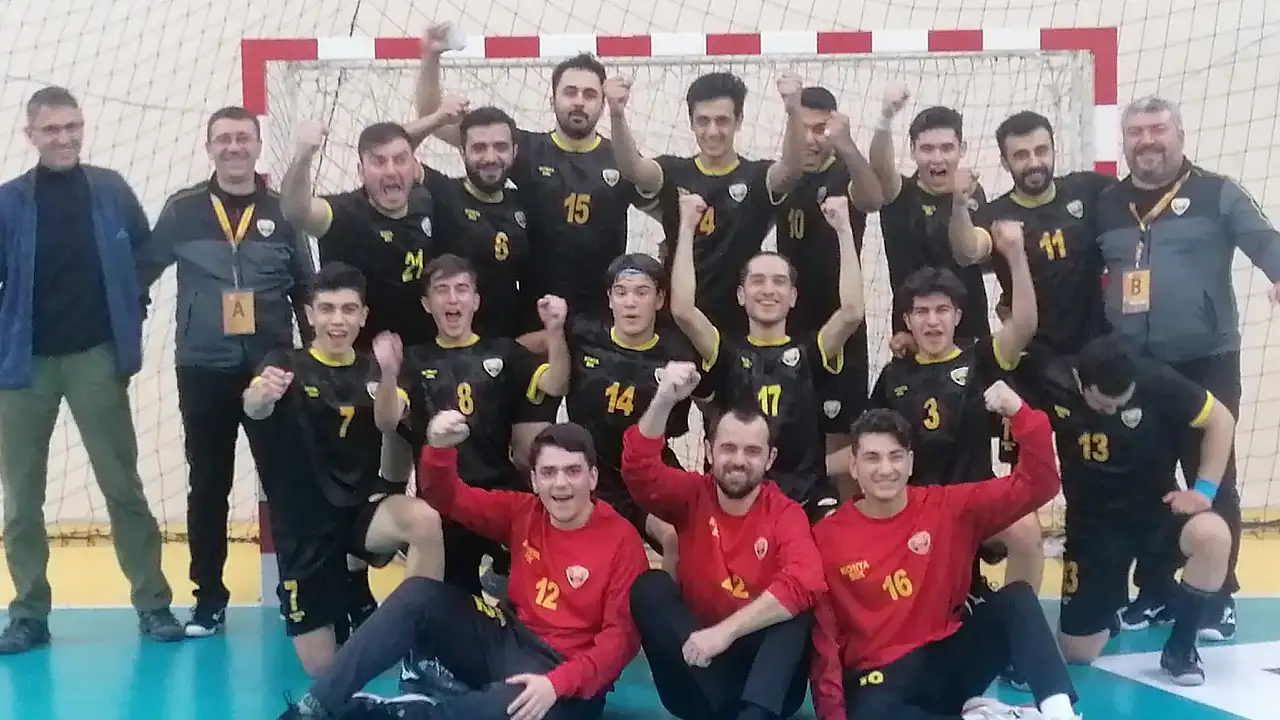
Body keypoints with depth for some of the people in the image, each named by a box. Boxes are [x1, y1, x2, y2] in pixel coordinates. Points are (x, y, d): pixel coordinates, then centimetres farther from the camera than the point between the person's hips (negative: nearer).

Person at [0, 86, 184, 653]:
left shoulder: (112, 192, 0)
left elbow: (146, 260, 9)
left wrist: (132, 318, 2)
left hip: (96, 358, -1)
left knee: (123, 485, 4)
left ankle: (153, 603, 11)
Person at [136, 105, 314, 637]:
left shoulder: (281, 211, 4)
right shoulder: (182, 210, 1)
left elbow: (305, 290, 9)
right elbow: (141, 272, 5)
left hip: (272, 370, 0)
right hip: (203, 371, 0)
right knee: (208, 487, 7)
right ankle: (209, 599, 18)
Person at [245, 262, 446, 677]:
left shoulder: (372, 370, 5)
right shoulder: (286, 364, -4)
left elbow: (387, 423, -17)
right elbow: (253, 408, -27)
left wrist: (387, 375, -40)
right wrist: (261, 395, -53)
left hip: (362, 507, 1)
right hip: (304, 524, -1)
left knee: (425, 520, -34)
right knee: (321, 670, -1)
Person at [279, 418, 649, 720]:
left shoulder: (622, 540, -12)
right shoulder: (523, 511, 4)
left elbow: (621, 634, -16)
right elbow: (449, 498, 7)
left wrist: (557, 683, -31)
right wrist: (438, 448, -17)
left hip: (564, 674, -6)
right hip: (507, 639, 6)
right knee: (418, 593, -13)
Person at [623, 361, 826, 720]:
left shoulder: (786, 513, -6)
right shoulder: (692, 496, 2)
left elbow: (804, 584, -25)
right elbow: (639, 469, -17)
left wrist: (725, 631, -32)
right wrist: (664, 400, -32)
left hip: (764, 676, -2)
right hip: (696, 664, 2)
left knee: (795, 609, -28)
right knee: (650, 586, -21)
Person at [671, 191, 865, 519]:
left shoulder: (810, 351, 10)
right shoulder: (727, 353, 9)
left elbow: (852, 312, -8)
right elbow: (682, 310, -7)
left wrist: (844, 228, -8)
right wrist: (688, 227, -6)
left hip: (809, 498, 1)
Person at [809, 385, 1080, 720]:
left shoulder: (947, 507, 1)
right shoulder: (825, 538, -4)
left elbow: (1037, 486, -3)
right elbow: (822, 635, -4)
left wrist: (1020, 414, -18)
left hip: (951, 658, 3)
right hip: (880, 677, -3)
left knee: (1016, 598, -20)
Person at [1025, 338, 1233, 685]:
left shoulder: (1155, 381, -20)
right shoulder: (1052, 383, -18)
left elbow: (1221, 420, -7)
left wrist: (1204, 489, -14)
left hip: (1155, 505, 0)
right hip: (1092, 521, 1)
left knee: (1213, 536, -36)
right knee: (1077, 651, -3)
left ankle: (1180, 645, -12)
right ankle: (1109, 607, 35)